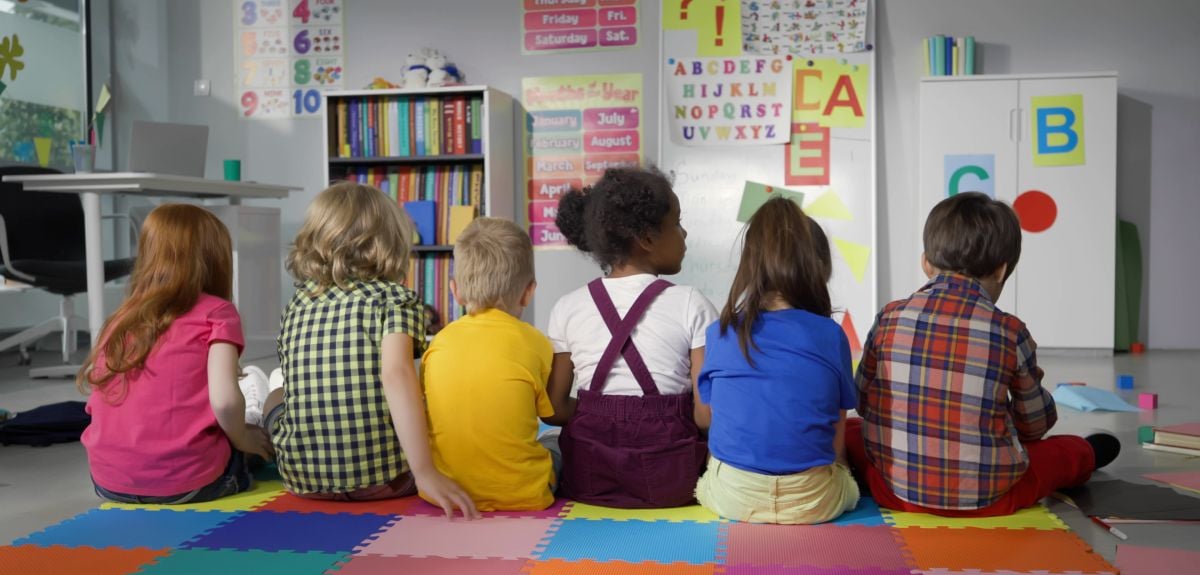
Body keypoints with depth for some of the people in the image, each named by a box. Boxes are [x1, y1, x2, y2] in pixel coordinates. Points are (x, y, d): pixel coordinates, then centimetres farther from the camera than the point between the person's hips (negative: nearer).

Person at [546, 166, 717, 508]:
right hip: (667, 482, -2)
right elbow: (707, 414, -11)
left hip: (588, 480, 2)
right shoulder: (690, 305, -10)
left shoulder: (567, 309, -2)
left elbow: (554, 410, 2)